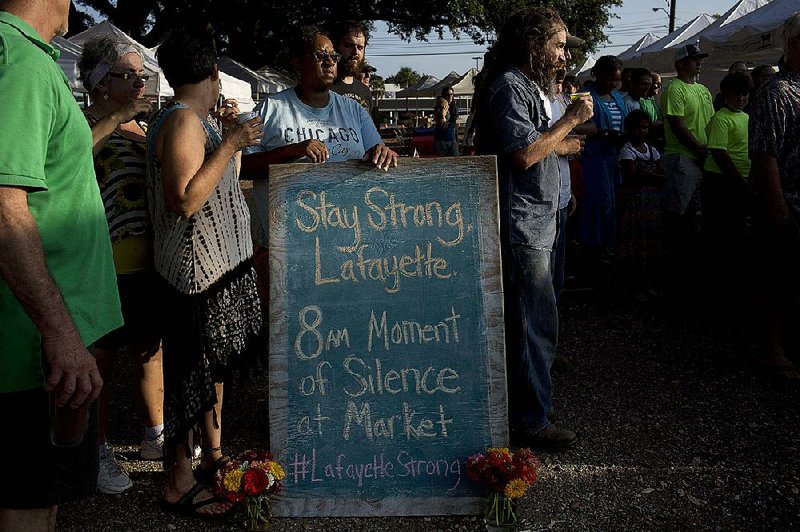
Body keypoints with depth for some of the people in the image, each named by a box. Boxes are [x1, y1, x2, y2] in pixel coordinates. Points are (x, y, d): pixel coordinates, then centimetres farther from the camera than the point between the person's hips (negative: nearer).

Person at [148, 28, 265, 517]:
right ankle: (179, 485, 10)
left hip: (218, 266, 10)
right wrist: (230, 144, -22)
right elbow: (185, 202, -25)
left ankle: (214, 455, 33)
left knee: (215, 365, 18)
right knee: (193, 376, -2)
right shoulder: (183, 120, -16)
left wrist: (232, 138, 22)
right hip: (196, 274, -10)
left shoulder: (195, 121, 15)